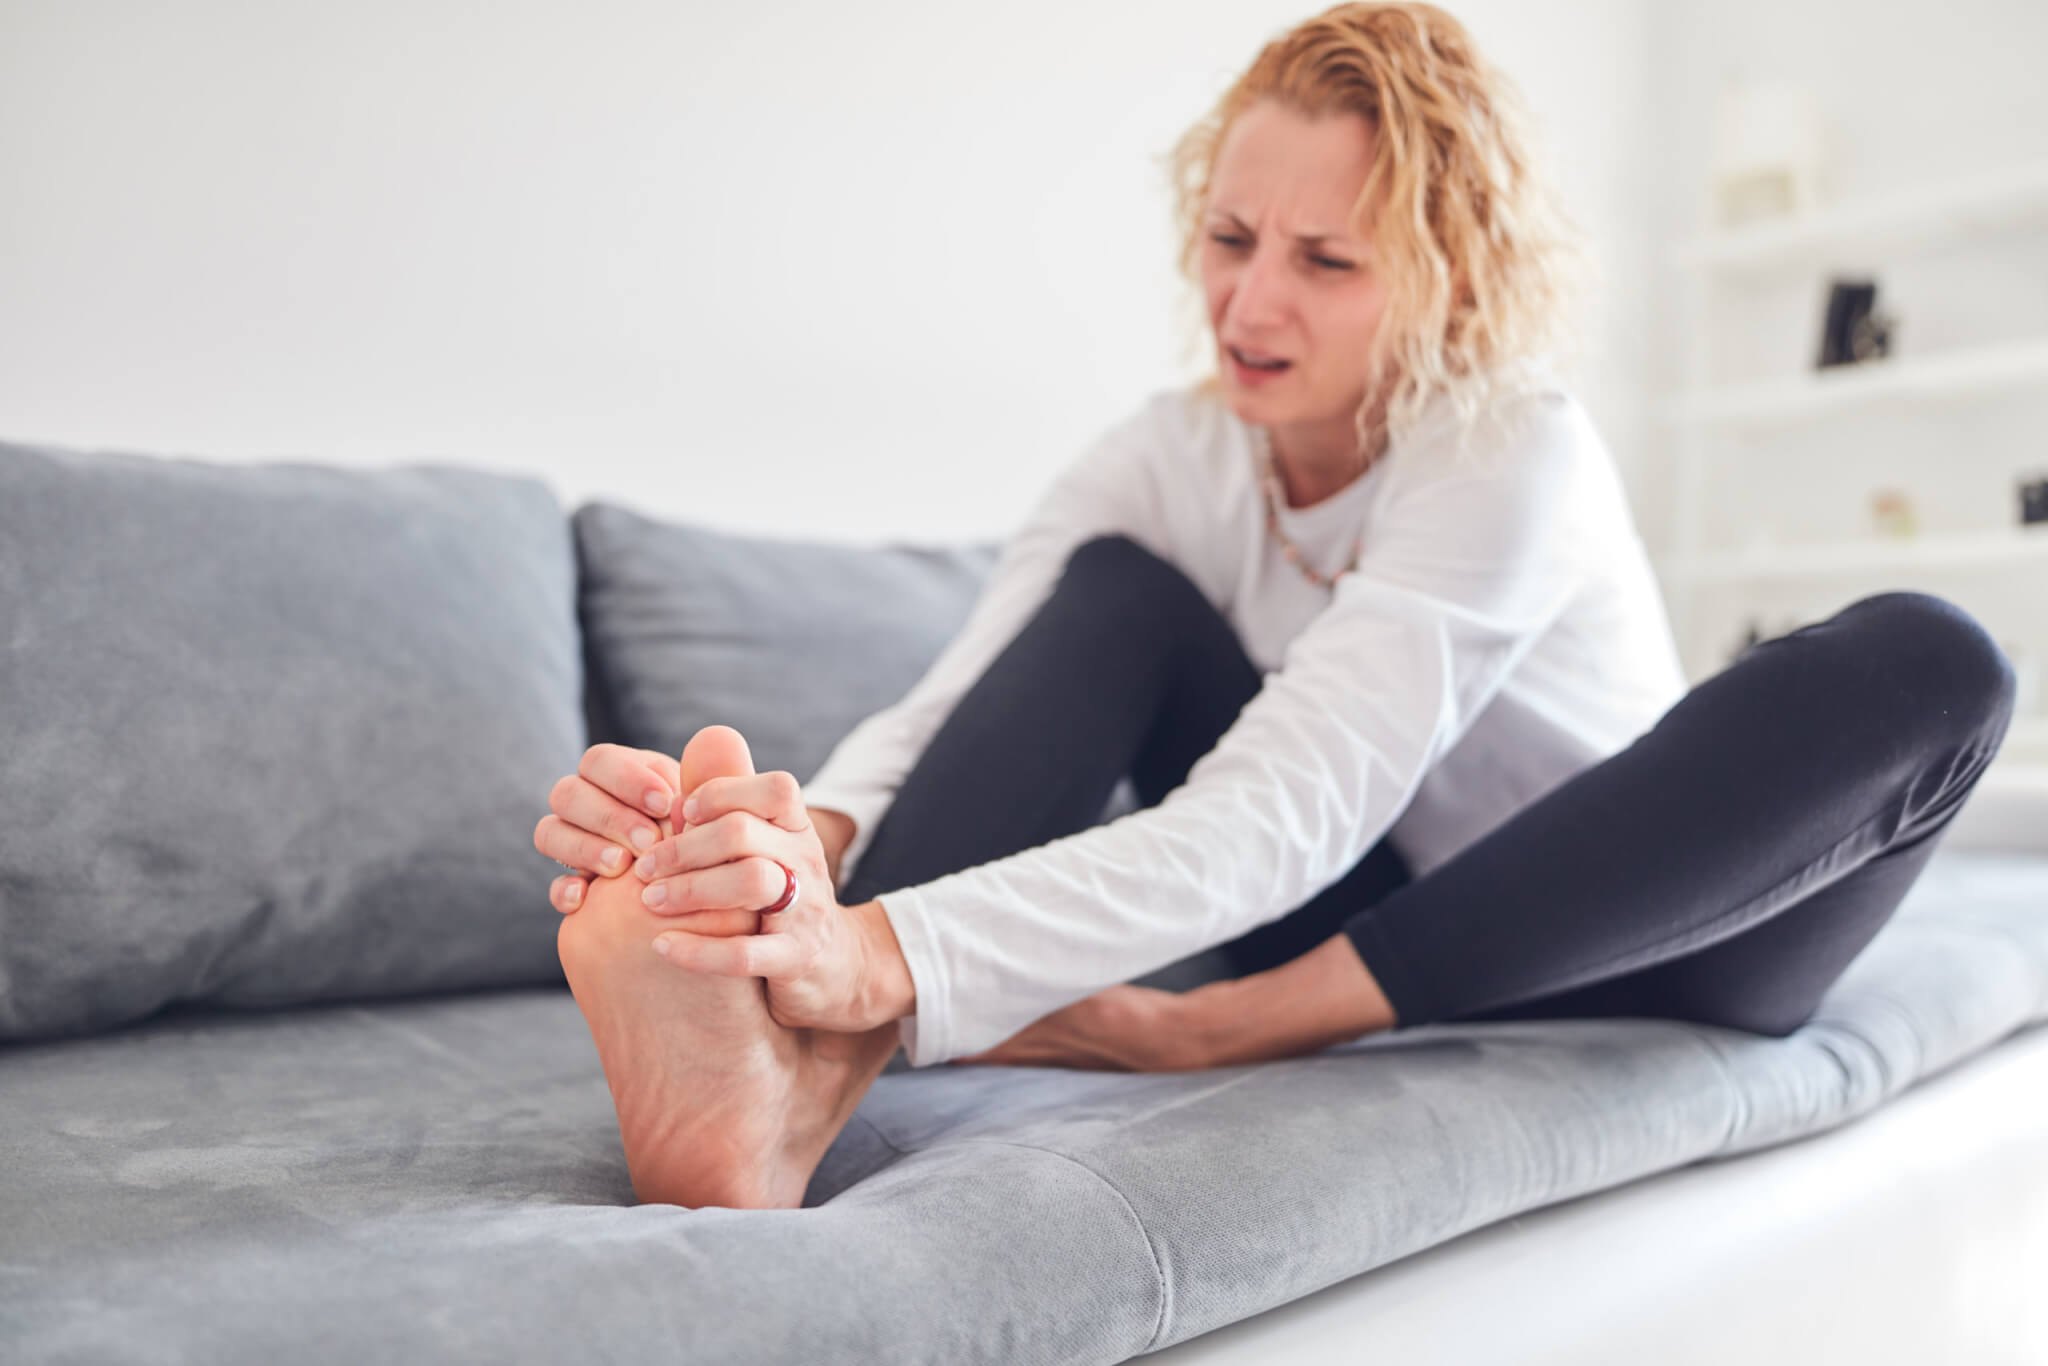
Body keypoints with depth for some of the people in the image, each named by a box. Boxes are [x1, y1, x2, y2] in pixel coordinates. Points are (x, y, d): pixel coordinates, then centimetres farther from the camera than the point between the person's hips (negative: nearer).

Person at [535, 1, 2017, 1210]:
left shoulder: (1517, 457, -23)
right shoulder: (1170, 459, -8)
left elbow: (1275, 818, -37)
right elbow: (939, 718, -23)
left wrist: (888, 959, -51)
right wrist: (802, 842, -46)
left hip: (1625, 948, -2)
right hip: (1364, 923, 3)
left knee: (1926, 660, -30)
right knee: (1117, 585, -17)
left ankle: (1202, 1031, -33)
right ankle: (804, 1086, -37)